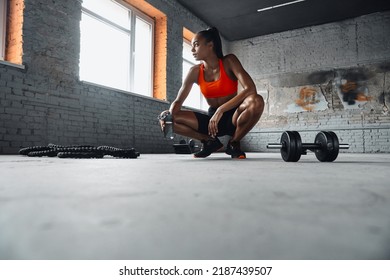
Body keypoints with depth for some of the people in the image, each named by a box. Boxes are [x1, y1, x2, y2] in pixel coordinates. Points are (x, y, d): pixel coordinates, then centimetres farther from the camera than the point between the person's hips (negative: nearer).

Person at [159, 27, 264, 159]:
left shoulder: (229, 62, -11)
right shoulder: (195, 72, -1)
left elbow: (250, 88, -25)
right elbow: (178, 100, 0)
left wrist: (221, 110, -33)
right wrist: (169, 114, -25)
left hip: (233, 118, -2)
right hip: (211, 119, 3)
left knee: (256, 101, -35)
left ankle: (233, 143, -10)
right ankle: (210, 141, 2)